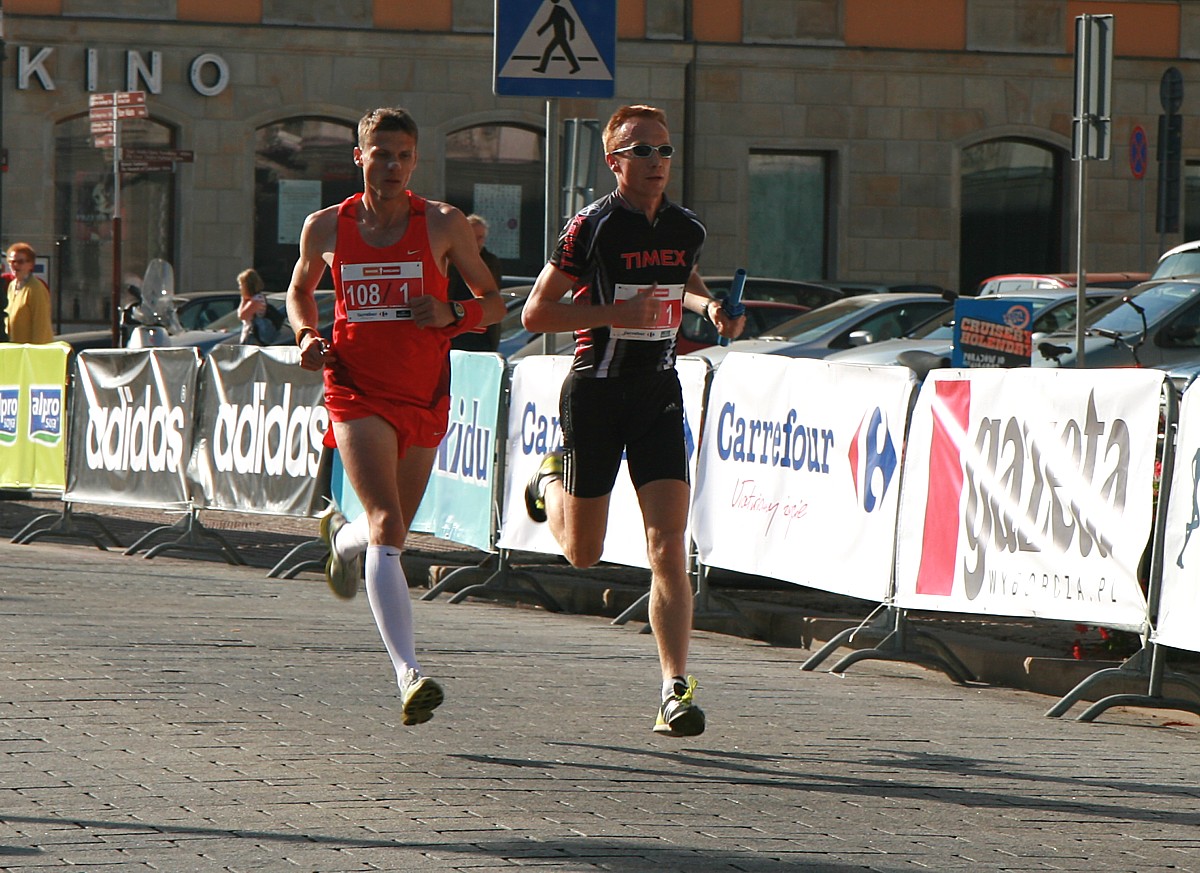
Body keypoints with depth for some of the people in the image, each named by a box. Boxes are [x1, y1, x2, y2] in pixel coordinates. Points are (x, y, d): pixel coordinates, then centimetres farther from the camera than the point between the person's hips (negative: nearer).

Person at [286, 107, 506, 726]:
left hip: (424, 397, 2)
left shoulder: (443, 225, 0)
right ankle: (409, 675, -29)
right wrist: (307, 337, 1)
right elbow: (300, 290, 22)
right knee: (387, 528, -20)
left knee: (391, 532, 16)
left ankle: (343, 537, 56)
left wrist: (453, 315, -13)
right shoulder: (325, 228, 3)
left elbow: (493, 302, 8)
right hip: (357, 393, -2)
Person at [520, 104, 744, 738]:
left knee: (668, 547, -12)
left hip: (659, 393, 3)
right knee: (583, 554, 11)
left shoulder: (686, 229, 5)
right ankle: (551, 482, 47)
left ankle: (675, 690, -15)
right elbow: (535, 313, -10)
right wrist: (619, 312, -20)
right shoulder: (592, 228, -10)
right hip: (595, 393, -3)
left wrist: (709, 307, 6)